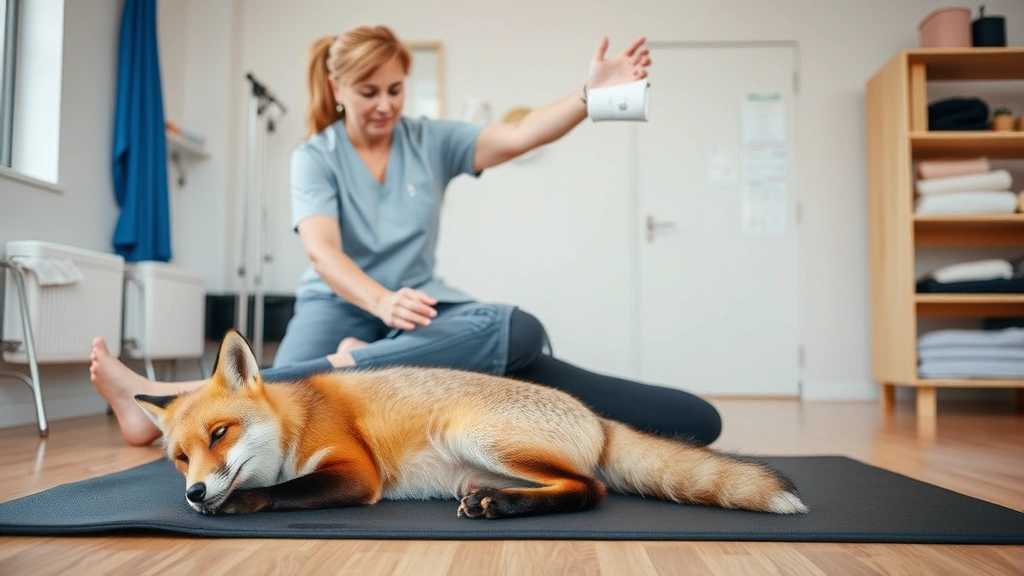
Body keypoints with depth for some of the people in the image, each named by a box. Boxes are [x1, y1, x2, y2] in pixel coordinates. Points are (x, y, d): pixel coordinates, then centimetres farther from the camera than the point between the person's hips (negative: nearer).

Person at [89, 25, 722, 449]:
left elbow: (517, 136, -9)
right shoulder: (315, 156, 0)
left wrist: (590, 95, -27)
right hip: (341, 307, -2)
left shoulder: (432, 140, 6)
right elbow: (323, 252, -16)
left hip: (419, 308, 3)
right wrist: (381, 300, -36)